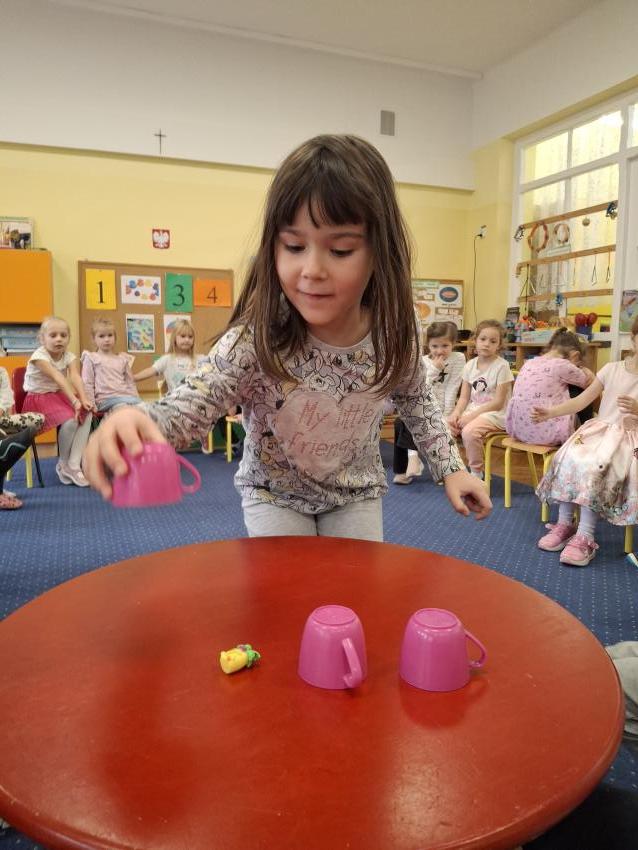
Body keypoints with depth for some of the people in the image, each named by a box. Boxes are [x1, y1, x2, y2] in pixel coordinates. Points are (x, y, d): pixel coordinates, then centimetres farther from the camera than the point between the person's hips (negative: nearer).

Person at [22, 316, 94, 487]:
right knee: (70, 420, -29)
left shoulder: (69, 356, -2)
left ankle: (73, 465, -18)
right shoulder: (39, 356, -19)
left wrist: (84, 399, -36)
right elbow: (59, 378, -32)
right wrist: (75, 401, -42)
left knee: (86, 415, -18)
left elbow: (75, 377, -20)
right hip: (38, 399, -6)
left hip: (59, 395, 6)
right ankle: (64, 464, -5)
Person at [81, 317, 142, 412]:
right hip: (107, 399, -4)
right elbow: (87, 384, 5)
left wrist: (136, 399, 11)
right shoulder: (91, 358, 10)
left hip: (127, 396, 4)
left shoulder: (122, 359, 23)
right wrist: (91, 405, -5)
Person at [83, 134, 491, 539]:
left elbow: (418, 400, 0)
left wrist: (451, 467, -5)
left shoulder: (393, 334, -20)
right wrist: (139, 423, -62)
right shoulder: (257, 339, -30)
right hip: (275, 491, -2)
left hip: (355, 492, 3)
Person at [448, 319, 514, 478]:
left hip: (496, 414, -6)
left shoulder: (501, 366, -10)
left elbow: (498, 402, -13)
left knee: (469, 432, -32)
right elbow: (464, 397, 6)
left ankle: (476, 472, -9)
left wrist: (472, 415, -19)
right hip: (472, 410, 6)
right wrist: (457, 412, -14)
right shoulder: (470, 365, 7)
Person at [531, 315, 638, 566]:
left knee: (594, 468, -32)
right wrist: (550, 412, -3)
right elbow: (581, 400, 8)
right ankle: (564, 524, -14)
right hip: (599, 429, 3)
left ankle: (584, 536, -27)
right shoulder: (612, 369, 10)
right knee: (568, 459, -25)